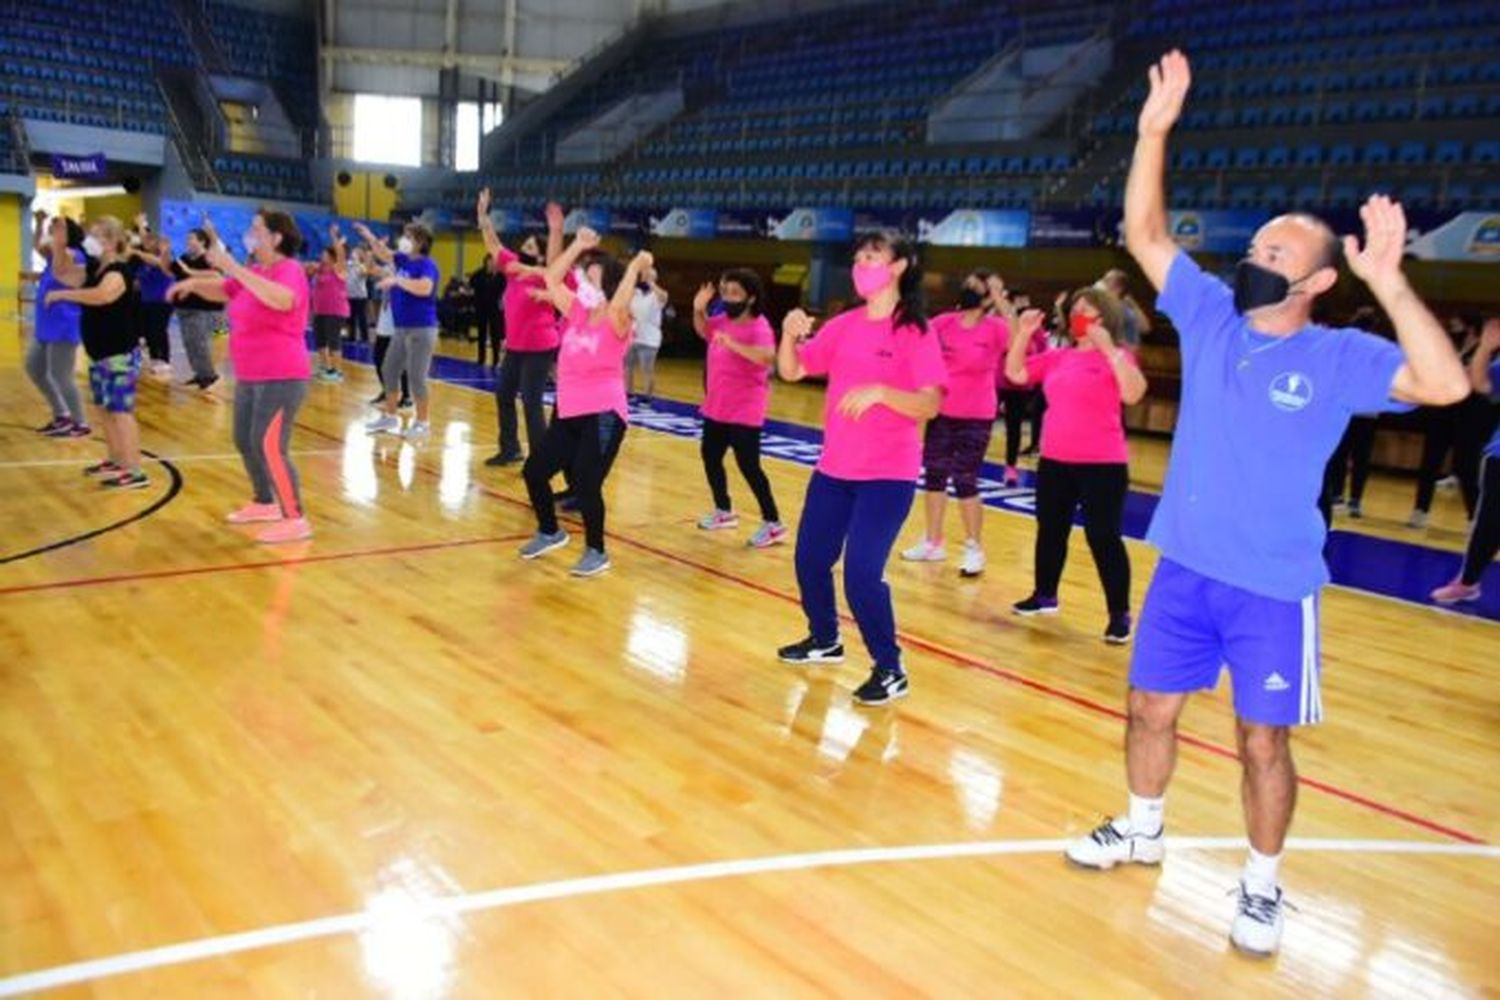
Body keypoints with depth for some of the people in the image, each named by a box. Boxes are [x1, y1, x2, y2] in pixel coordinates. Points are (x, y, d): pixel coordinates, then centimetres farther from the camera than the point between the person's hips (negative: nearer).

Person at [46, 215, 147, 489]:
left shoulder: (118, 272, -18)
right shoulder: (93, 268, 11)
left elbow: (101, 295, -38)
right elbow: (62, 273, 16)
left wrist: (61, 294, -29)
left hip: (120, 354, -10)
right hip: (99, 353, 10)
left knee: (121, 411, -11)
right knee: (106, 409, 18)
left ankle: (135, 472, -11)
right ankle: (116, 461, 31)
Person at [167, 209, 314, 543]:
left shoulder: (290, 270, -15)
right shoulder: (253, 272, 11)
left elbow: (281, 300, -39)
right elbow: (222, 290, 28)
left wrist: (232, 267, -35)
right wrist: (193, 283, 7)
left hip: (282, 378, -10)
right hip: (250, 377, 10)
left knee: (269, 447, -15)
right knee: (245, 441, 18)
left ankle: (296, 519, -10)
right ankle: (264, 503, 34)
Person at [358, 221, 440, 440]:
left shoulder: (427, 265, -15)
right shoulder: (404, 260, 9)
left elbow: (424, 288, -33)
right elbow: (384, 255, 26)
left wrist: (396, 280, -28)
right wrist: (370, 238, 11)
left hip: (421, 329, -9)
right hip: (401, 328, 9)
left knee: (416, 377, -7)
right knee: (389, 371, 16)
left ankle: (422, 423, 5)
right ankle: (390, 417, 28)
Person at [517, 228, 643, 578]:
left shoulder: (617, 323, -11)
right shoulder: (577, 312, 9)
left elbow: (619, 304, -34)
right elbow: (551, 280, 12)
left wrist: (635, 267, -27)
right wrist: (579, 245, 9)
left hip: (603, 415, -8)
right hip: (569, 414, 8)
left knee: (586, 483, -14)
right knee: (534, 470, 12)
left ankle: (596, 552, 6)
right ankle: (550, 532, 33)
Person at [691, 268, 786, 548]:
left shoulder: (758, 326, -21)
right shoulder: (721, 320, 3)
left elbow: (767, 357, -39)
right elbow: (703, 330, 24)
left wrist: (732, 343, -46)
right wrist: (699, 309, 5)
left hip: (744, 412, -9)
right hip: (716, 407, 9)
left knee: (748, 465, -8)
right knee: (709, 456, 19)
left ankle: (773, 524, 2)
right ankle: (724, 511, 36)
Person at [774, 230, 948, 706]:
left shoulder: (916, 332, -11)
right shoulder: (843, 325, 5)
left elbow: (930, 404, -19)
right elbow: (791, 370, 6)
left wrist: (879, 391, -34)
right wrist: (790, 333, -13)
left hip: (888, 474, -6)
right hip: (834, 468, 7)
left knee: (862, 572, -14)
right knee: (809, 559, 14)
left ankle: (890, 670, 5)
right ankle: (825, 641, 39)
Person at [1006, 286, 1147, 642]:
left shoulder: (1116, 356, -9)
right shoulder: (1058, 357, 9)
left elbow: (1133, 394, -26)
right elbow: (1015, 373, 10)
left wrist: (1108, 348, -29)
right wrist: (1024, 333, -1)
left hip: (1102, 465, -7)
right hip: (1054, 461, 7)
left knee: (1104, 538, -4)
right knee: (1050, 530, 18)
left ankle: (1120, 615, 5)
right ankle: (1045, 595, 35)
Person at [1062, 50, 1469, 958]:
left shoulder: (1341, 357, -10)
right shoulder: (1210, 316, 1)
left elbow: (1447, 384, -26)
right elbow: (1144, 235, 0)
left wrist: (1389, 282, -33)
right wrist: (1156, 131, -10)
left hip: (1275, 588, -4)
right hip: (1184, 569, 4)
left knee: (1264, 742, 6)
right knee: (1151, 709, 16)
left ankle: (1262, 887, 26)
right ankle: (1141, 830, 39)